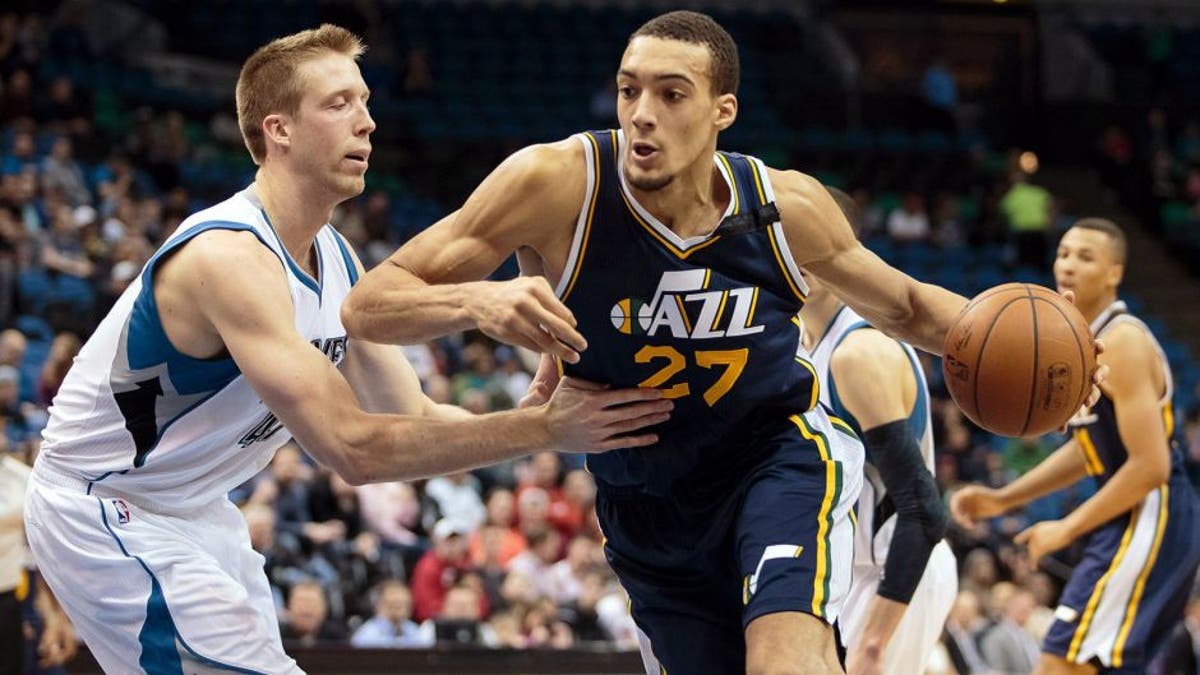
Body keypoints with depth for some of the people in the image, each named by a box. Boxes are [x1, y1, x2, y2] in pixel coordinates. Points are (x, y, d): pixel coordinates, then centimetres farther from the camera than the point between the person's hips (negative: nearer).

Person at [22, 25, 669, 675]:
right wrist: (544, 428, -32)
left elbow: (414, 417, 1)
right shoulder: (228, 256, -29)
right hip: (104, 510, -10)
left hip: (195, 509, 10)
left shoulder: (335, 258, 2)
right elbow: (353, 447, -34)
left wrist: (553, 409, -17)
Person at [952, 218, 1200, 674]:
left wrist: (1067, 529, -15)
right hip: (1134, 522, 10)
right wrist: (1004, 499, 16)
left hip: (1147, 522, -10)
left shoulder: (1121, 344, -16)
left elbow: (1150, 466, -22)